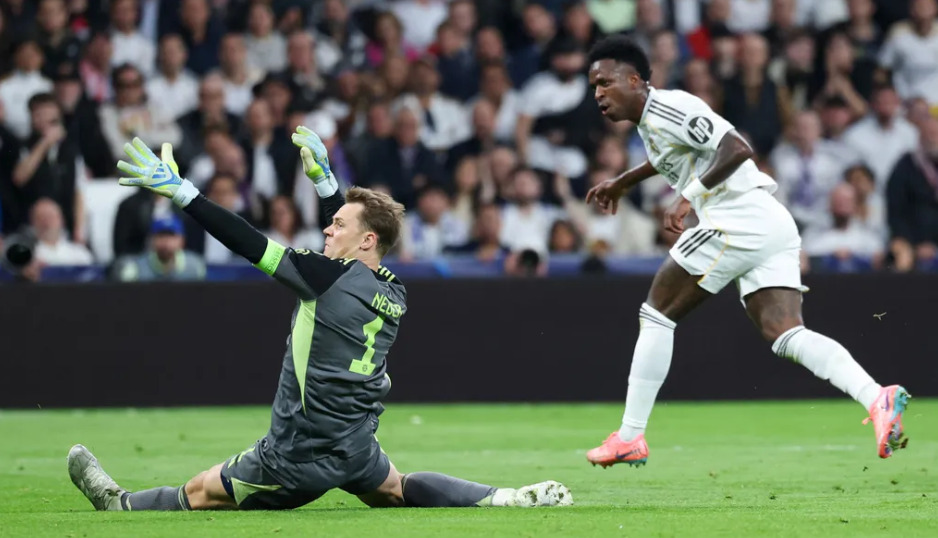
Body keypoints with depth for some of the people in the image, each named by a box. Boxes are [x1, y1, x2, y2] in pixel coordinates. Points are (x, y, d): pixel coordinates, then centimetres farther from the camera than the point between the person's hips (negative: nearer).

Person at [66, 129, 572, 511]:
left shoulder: (330, 277, -19)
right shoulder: (393, 293, 3)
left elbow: (248, 242, -19)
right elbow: (351, 242, 23)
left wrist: (179, 190, -16)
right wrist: (323, 179, 31)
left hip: (302, 455, -7)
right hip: (357, 448, 7)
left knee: (201, 493, 8)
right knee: (394, 489, 30)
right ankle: (508, 499, 18)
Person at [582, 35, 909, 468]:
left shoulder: (666, 108, -8)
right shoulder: (649, 119, 23)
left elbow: (736, 149, -20)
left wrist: (689, 197, -19)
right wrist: (622, 182, 56)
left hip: (739, 218, -9)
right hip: (773, 225, 9)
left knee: (656, 315, 2)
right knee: (785, 335, -5)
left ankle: (629, 438, 4)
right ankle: (877, 398, -25)